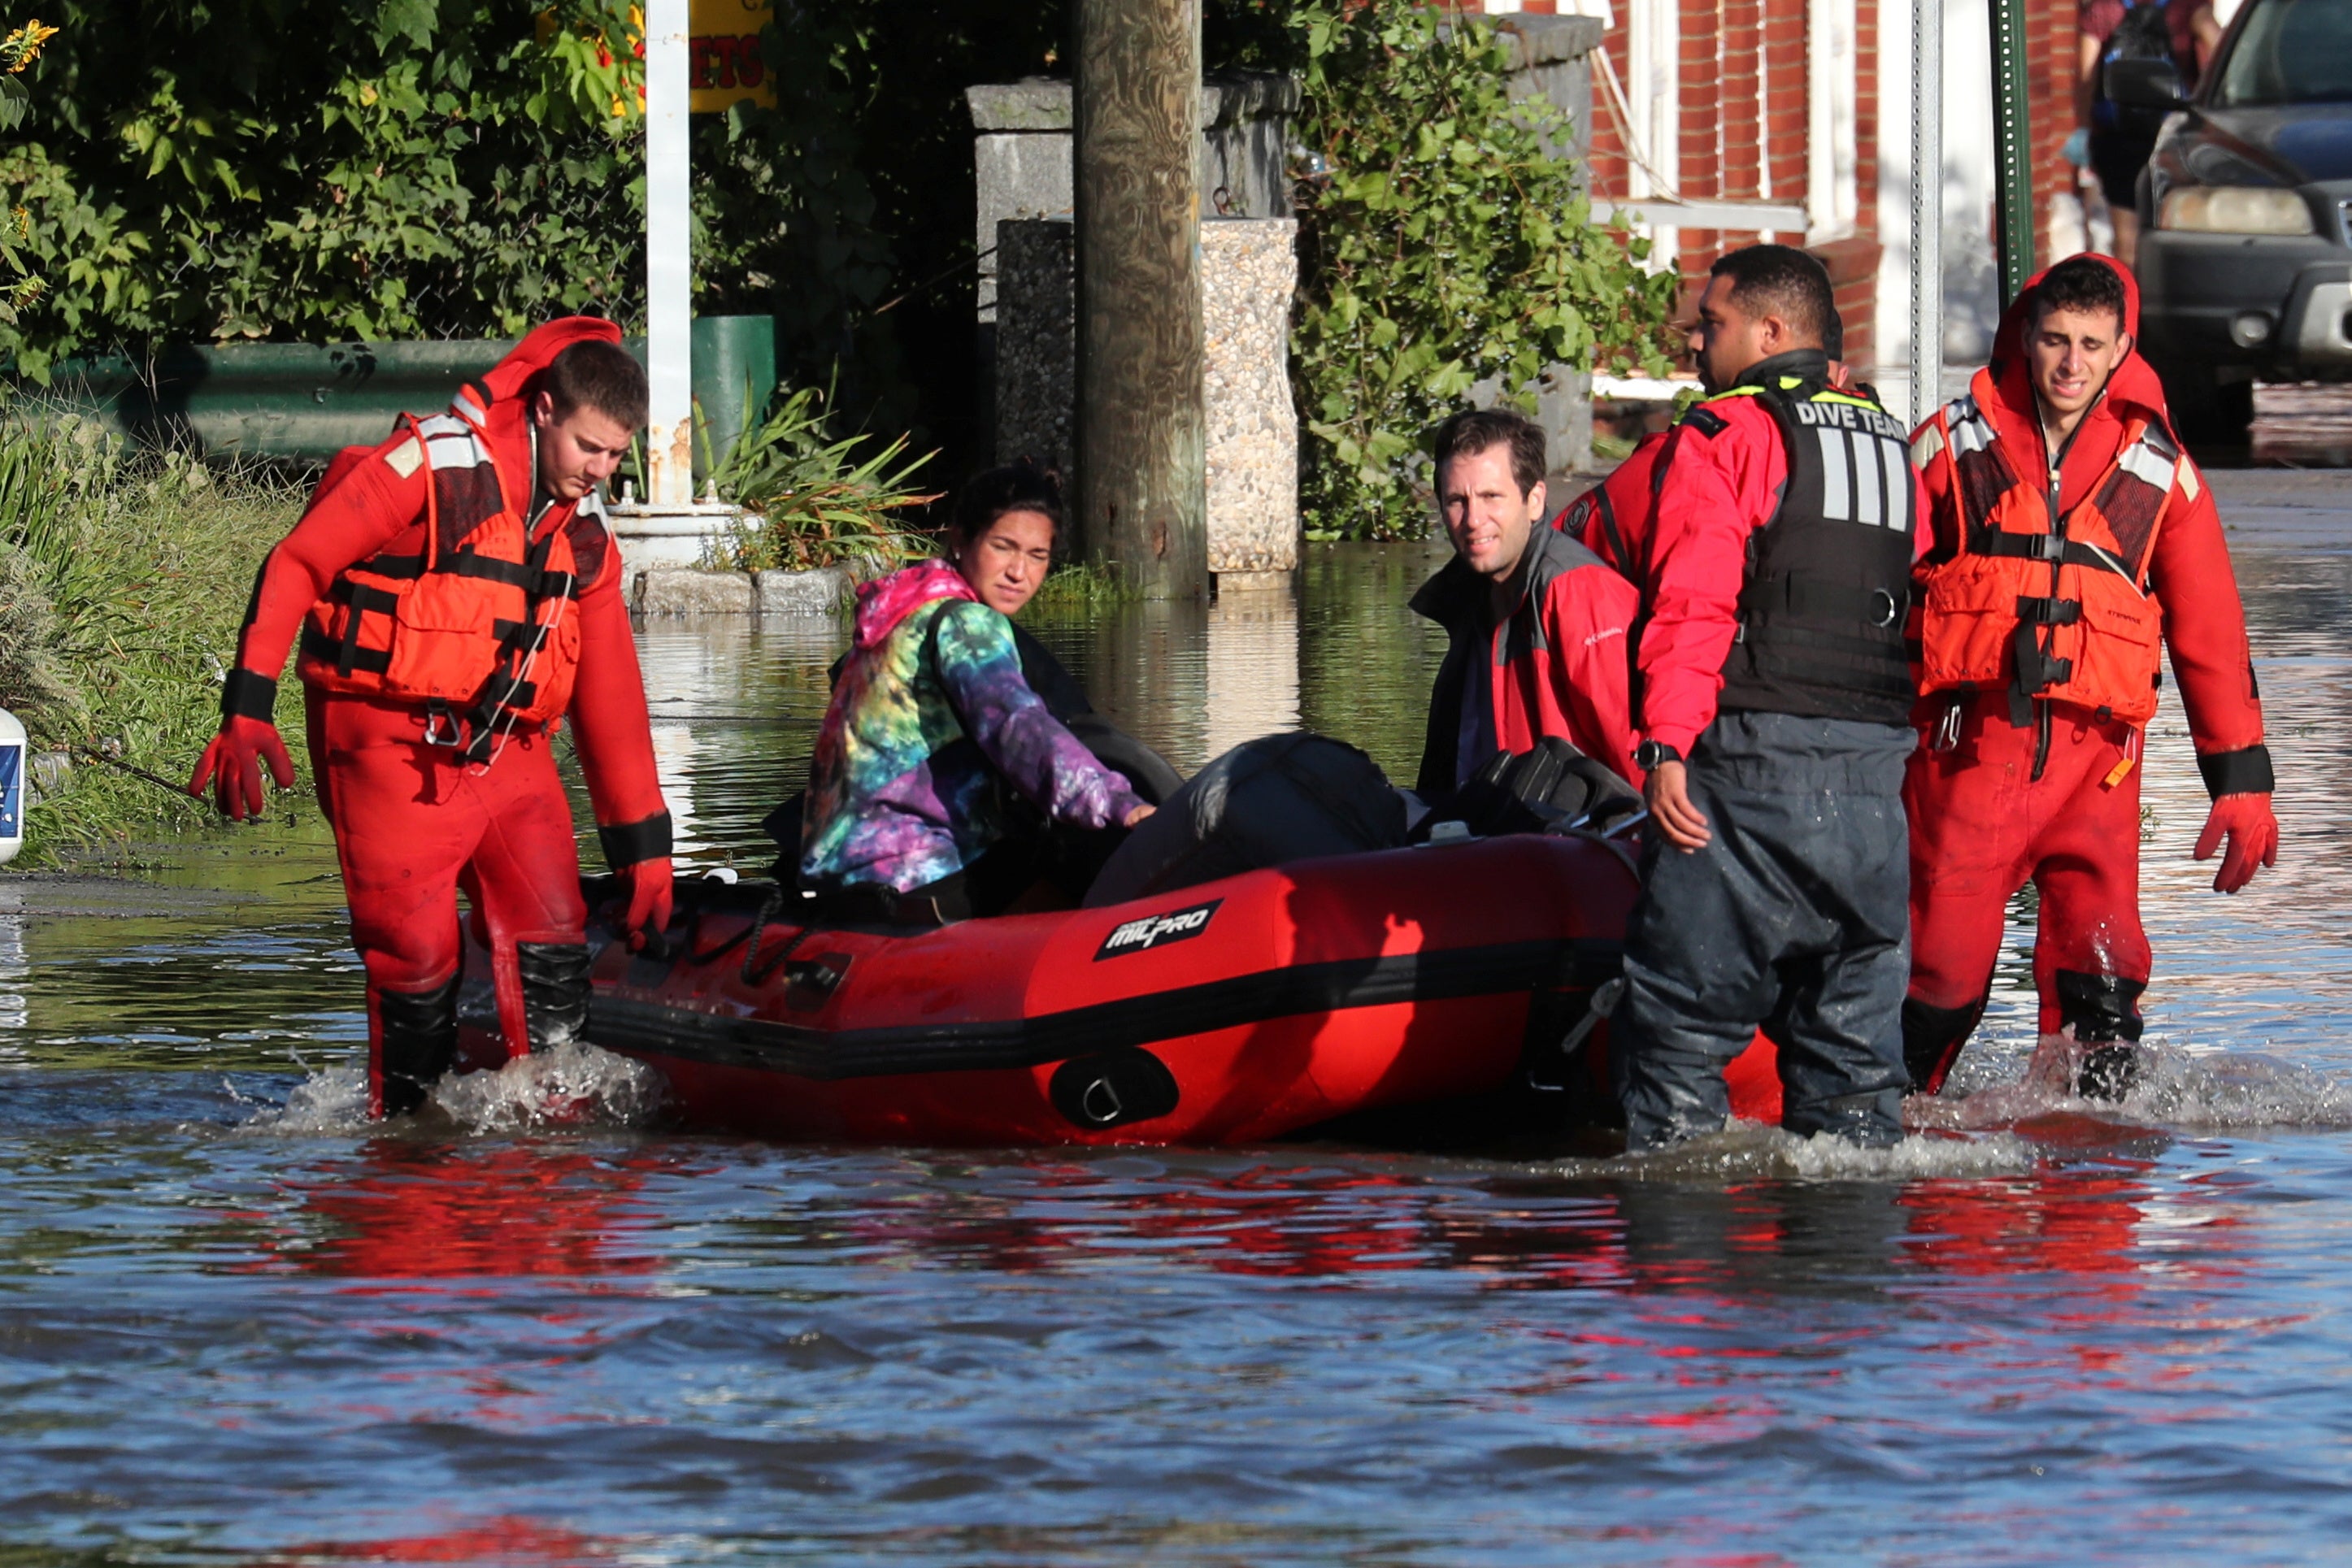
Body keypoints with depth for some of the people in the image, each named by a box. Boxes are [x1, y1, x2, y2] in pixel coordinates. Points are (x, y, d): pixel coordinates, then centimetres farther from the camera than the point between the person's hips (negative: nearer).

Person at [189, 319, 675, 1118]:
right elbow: (293, 568, -9)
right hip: (392, 745, -6)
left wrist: (642, 841, 12)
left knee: (554, 947, -5)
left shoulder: (585, 534, 10)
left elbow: (609, 693, 15)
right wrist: (247, 708, -17)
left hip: (507, 749, 6)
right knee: (415, 956, -7)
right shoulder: (434, 466, -11)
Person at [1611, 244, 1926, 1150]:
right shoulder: (1893, 450, 20)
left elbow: (1694, 603, -13)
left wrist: (1666, 745, -20)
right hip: (1874, 771, 6)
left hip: (1748, 767, -6)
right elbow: (1913, 615, 19)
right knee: (1854, 1020, 11)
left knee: (1681, 1015, -2)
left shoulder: (1722, 436, -1)